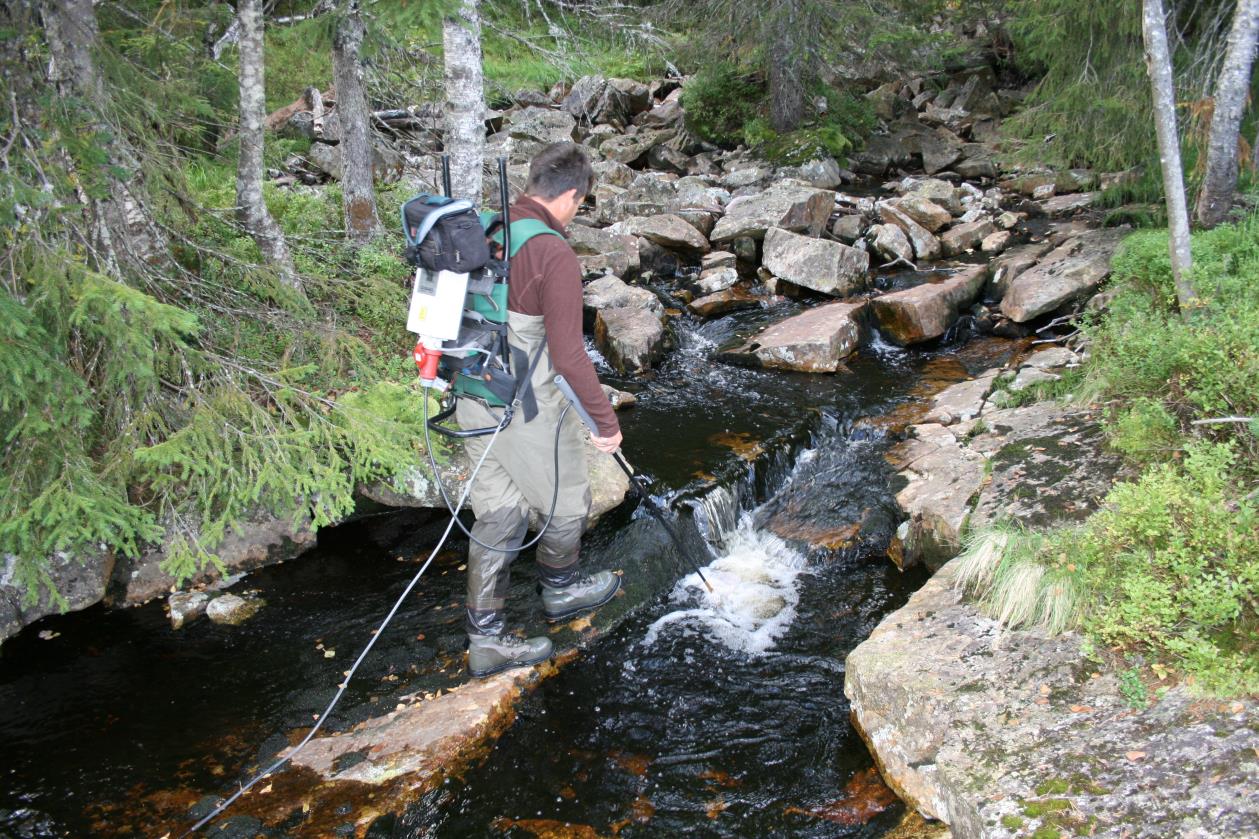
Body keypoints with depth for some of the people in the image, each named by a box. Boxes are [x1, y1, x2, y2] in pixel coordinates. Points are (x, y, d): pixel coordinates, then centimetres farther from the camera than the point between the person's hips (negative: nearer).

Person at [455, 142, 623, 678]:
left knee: (497, 513, 16)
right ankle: (560, 590, 43)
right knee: (566, 501, 19)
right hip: (527, 409, -7)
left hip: (474, 397, 8)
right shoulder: (553, 255, -22)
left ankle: (486, 637, 20)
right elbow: (569, 354, -22)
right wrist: (605, 420, -11)